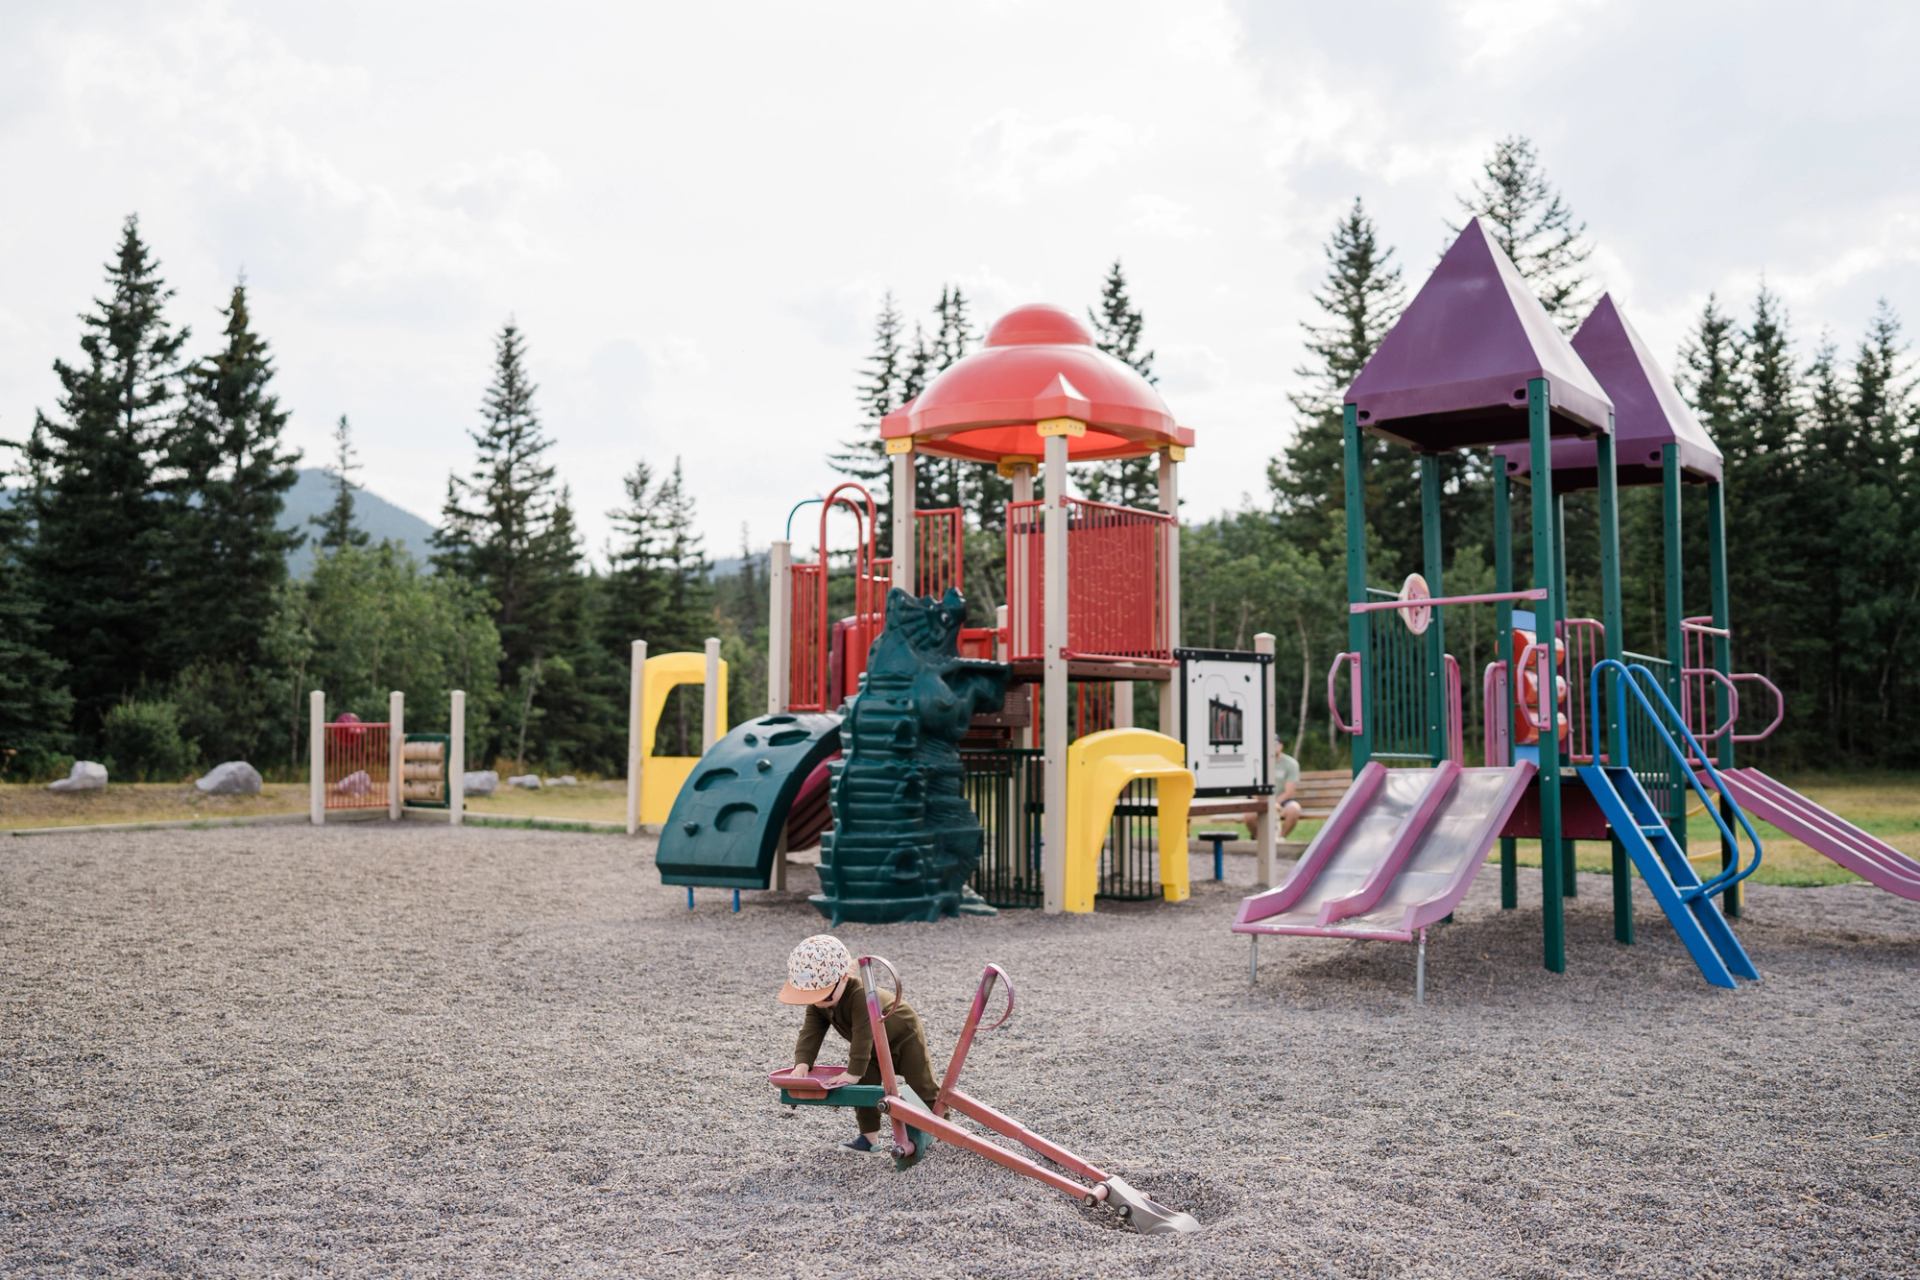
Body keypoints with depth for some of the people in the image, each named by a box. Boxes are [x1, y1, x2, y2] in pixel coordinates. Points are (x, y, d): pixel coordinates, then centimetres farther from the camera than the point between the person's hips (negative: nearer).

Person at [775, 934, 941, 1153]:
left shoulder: (861, 995, -42)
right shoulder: (817, 1004, -17)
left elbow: (863, 1035, -43)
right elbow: (810, 1031, -22)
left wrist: (854, 1072, -43)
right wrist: (802, 1063, -37)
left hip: (904, 1036, -7)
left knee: (921, 1084, 2)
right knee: (864, 1085, -3)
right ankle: (870, 1136, 3)